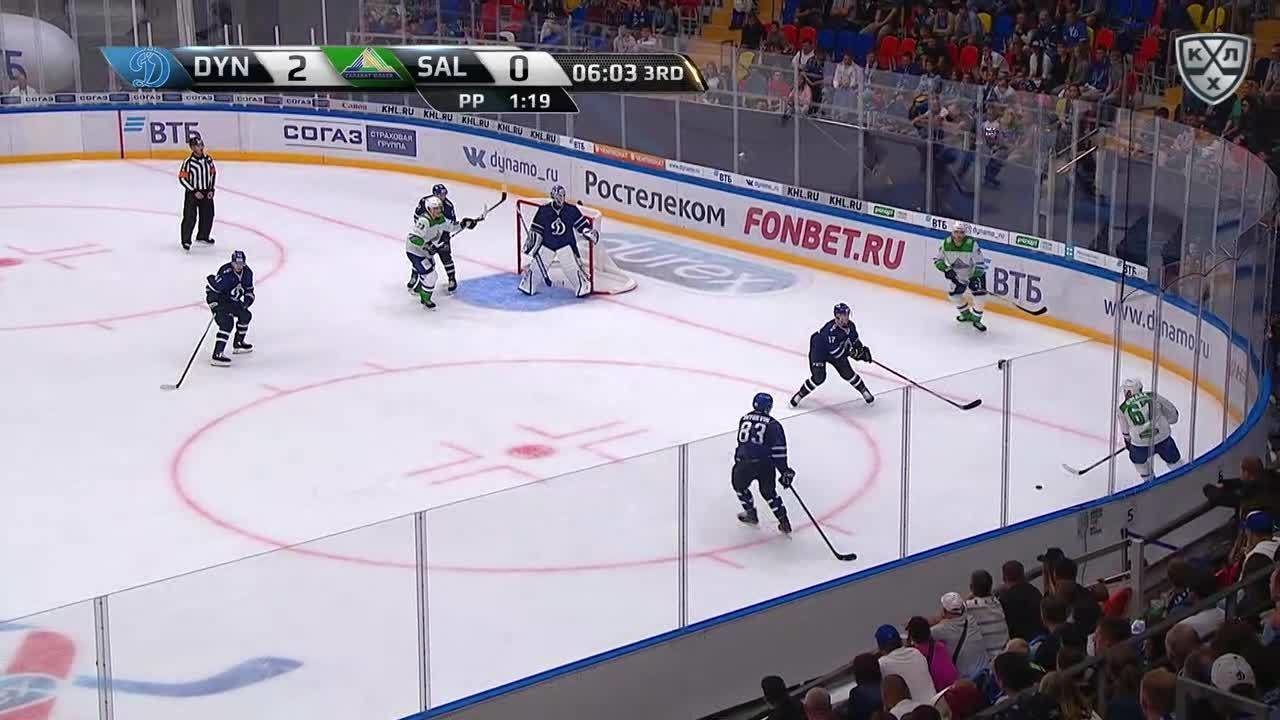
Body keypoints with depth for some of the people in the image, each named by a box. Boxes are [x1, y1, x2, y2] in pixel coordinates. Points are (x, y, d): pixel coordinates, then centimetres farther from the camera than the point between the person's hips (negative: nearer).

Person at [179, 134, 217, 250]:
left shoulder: (208, 159, -1)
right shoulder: (188, 162, -18)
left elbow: (213, 173, 11)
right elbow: (182, 178, -16)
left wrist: (211, 190, 3)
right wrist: (194, 192, -17)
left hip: (206, 193, 6)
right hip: (192, 194, -6)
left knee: (208, 215, 13)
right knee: (190, 218, -5)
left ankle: (202, 236, 32)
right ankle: (186, 240, 6)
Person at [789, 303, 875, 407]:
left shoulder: (850, 326, -15)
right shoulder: (830, 330, -38)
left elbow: (854, 340, 6)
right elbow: (835, 351, -35)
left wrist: (862, 349, -5)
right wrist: (851, 352, -33)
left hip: (838, 349, 6)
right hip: (818, 350, -6)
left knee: (847, 373, -1)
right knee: (819, 377, -16)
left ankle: (864, 391, 19)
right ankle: (800, 394, 2)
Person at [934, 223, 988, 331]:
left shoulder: (972, 244, -31)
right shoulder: (946, 243, -19)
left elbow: (980, 264, -27)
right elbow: (937, 260, -8)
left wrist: (975, 278, -36)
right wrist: (946, 269, -25)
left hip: (976, 274, -4)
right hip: (958, 275, 4)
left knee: (979, 295, -18)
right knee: (954, 295, 5)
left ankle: (976, 319, 2)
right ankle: (966, 314, 32)